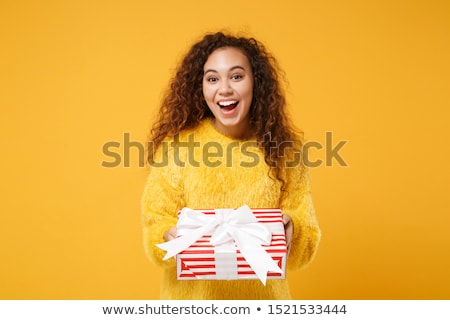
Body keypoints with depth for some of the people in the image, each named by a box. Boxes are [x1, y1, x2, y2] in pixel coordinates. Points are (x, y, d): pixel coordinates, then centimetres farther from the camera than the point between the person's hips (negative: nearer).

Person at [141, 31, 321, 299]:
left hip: (261, 293, 1)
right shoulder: (176, 143, -10)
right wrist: (172, 236, -26)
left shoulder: (286, 147, -7)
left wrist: (289, 229, -25)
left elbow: (306, 237, -5)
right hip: (192, 293, 0)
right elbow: (156, 223, -6)